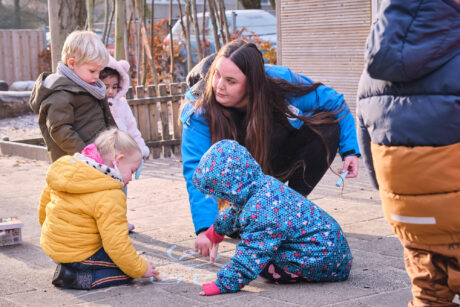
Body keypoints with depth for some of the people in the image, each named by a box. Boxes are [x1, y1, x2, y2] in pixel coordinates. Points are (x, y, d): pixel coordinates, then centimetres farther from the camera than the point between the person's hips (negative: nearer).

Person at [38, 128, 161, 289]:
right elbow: (116, 244, -23)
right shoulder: (109, 197, -23)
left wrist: (49, 226, 34)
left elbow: (45, 199, 16)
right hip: (78, 256, -9)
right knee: (129, 270, -2)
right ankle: (76, 278, -11)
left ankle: (69, 268, 12)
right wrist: (141, 269, -9)